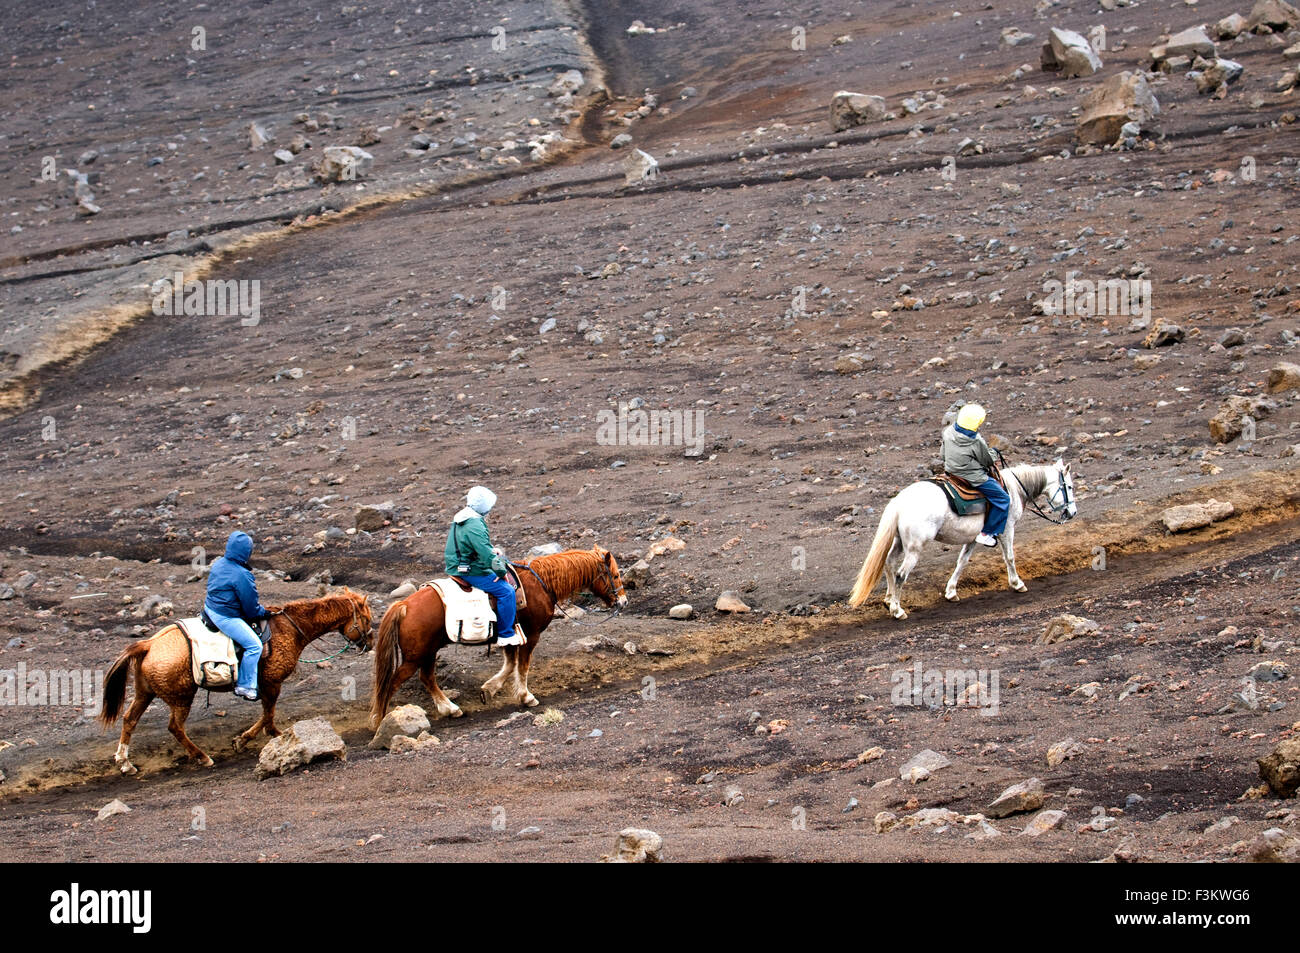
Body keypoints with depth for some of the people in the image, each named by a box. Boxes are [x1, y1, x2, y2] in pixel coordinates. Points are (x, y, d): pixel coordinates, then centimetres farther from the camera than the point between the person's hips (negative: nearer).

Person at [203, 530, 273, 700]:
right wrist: (263, 613, 7)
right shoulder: (243, 576, -23)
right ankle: (244, 685, -5)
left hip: (210, 608, 10)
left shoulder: (218, 563, 3)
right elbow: (251, 608, -16)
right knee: (254, 645, -9)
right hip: (226, 618, -10)